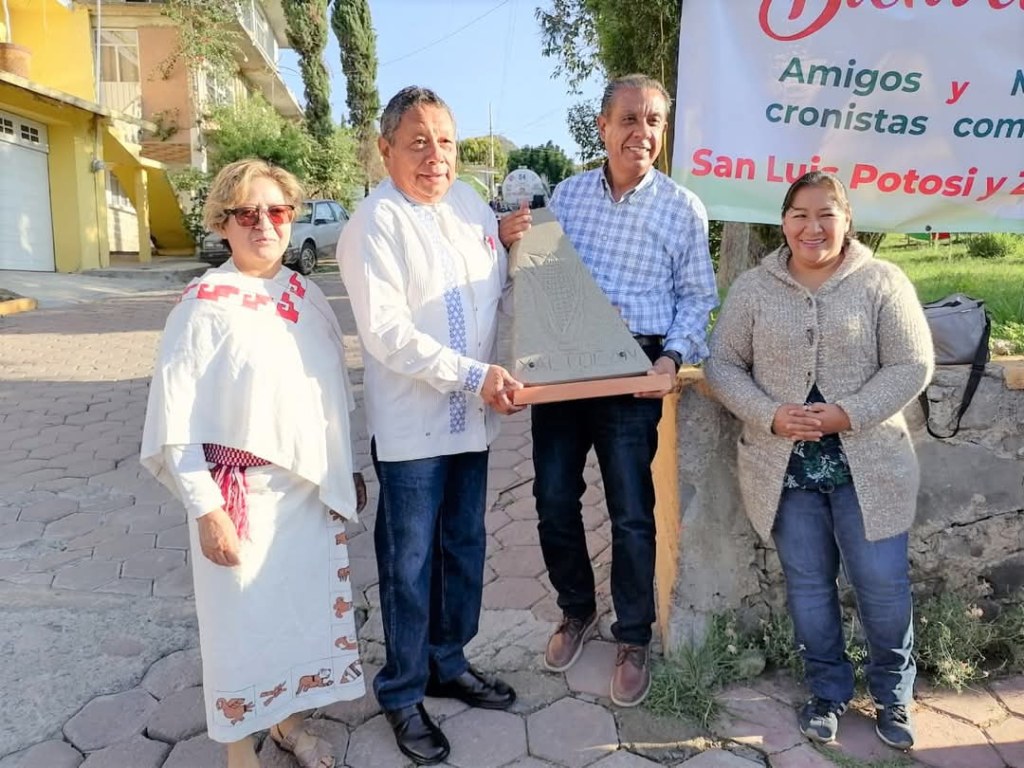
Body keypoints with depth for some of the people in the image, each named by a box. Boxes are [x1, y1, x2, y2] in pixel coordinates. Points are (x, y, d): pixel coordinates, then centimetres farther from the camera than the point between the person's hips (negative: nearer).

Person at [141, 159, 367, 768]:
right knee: (243, 617, 10)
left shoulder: (309, 296, 3)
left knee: (308, 608, 17)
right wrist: (207, 509, -15)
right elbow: (175, 419, -13)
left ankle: (287, 718, 41)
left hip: (312, 488, 5)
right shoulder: (205, 306, -13)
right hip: (243, 494, -5)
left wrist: (347, 470, 14)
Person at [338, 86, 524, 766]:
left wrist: (508, 369, 3)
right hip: (411, 425, -6)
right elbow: (385, 331, -20)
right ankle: (402, 693, 26)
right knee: (410, 564, 6)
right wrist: (474, 376, -20)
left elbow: (501, 290, 16)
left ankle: (449, 663, 38)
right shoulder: (376, 222, -13)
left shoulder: (471, 204, 7)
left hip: (472, 417, 7)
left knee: (465, 549, 18)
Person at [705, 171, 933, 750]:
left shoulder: (883, 282, -3)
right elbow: (724, 365, 0)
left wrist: (847, 415, -18)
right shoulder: (753, 288, 1)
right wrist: (771, 416, -15)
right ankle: (828, 691, 32)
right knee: (809, 584, 12)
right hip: (785, 467, 1)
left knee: (883, 584, 6)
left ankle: (894, 693, 32)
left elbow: (912, 367, -6)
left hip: (867, 465, -1)